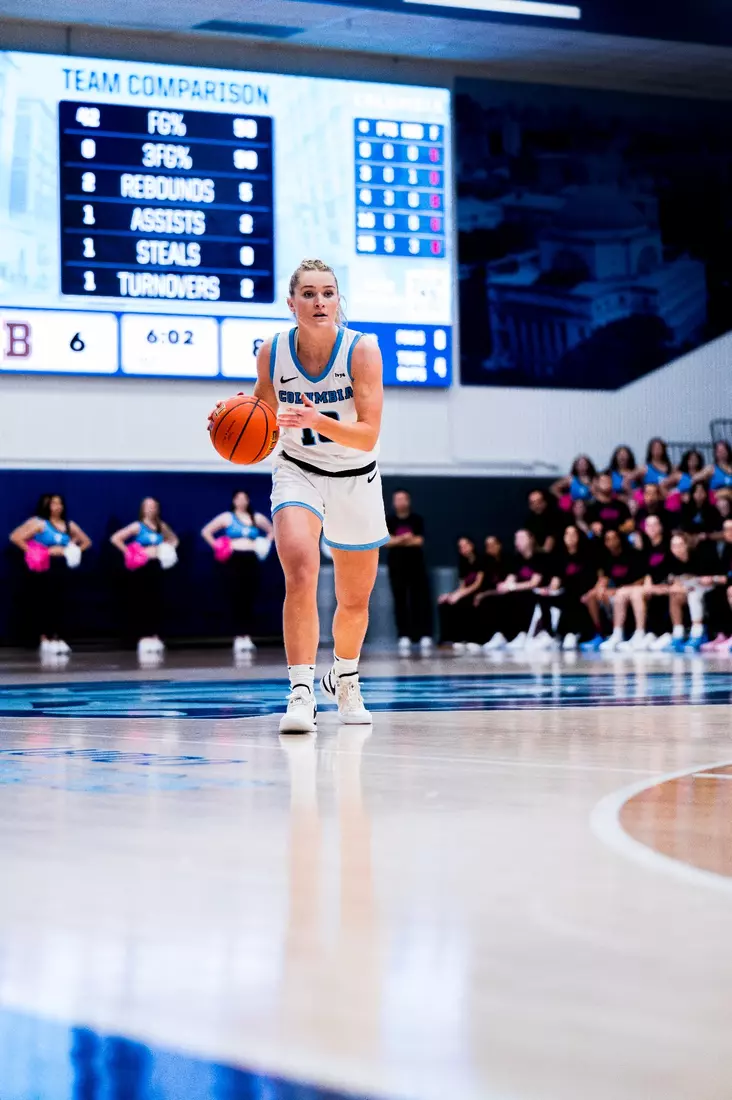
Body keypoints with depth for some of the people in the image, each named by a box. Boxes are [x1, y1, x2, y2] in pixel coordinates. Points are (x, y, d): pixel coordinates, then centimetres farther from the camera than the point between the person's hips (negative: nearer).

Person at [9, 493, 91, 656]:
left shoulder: (69, 525, 11)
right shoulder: (38, 523, -4)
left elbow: (86, 541, 23)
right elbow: (15, 537, -12)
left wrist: (72, 551, 7)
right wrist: (32, 552, -14)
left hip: (61, 569, 4)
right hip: (42, 570, -4)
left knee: (59, 604, 0)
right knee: (42, 604, -6)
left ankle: (58, 640, 3)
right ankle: (45, 640, -3)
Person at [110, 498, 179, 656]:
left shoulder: (161, 526, 9)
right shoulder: (137, 526, -5)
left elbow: (174, 539, 27)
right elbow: (115, 538, -9)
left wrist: (168, 550, 9)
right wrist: (128, 553, -12)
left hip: (156, 566, 4)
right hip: (141, 568, -4)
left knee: (156, 601, 2)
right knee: (141, 602, -5)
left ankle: (155, 636, 7)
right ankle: (144, 637, -3)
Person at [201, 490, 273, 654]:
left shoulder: (257, 518, 12)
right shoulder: (227, 517, 5)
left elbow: (272, 530, 26)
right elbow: (206, 531, 6)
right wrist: (217, 547, -2)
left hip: (251, 560, 2)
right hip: (235, 560, -2)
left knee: (249, 600, 0)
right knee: (237, 599, -6)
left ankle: (247, 636, 1)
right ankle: (240, 637, -5)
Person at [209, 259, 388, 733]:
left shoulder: (362, 349, -19)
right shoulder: (273, 352, -12)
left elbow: (368, 435, -24)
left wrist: (318, 421, -41)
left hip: (355, 479, 0)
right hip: (298, 472, 0)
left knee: (355, 601, 14)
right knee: (301, 571, -29)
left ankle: (345, 679, 44)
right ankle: (302, 692, -29)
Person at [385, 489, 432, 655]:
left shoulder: (417, 519, 2)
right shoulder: (389, 521, 3)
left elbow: (419, 541, -7)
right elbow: (388, 541, -8)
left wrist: (398, 541, -14)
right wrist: (404, 539, -21)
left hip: (416, 565, -1)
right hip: (396, 566, 1)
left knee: (421, 600, -5)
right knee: (400, 602, 1)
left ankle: (425, 636, -8)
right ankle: (404, 637, 3)